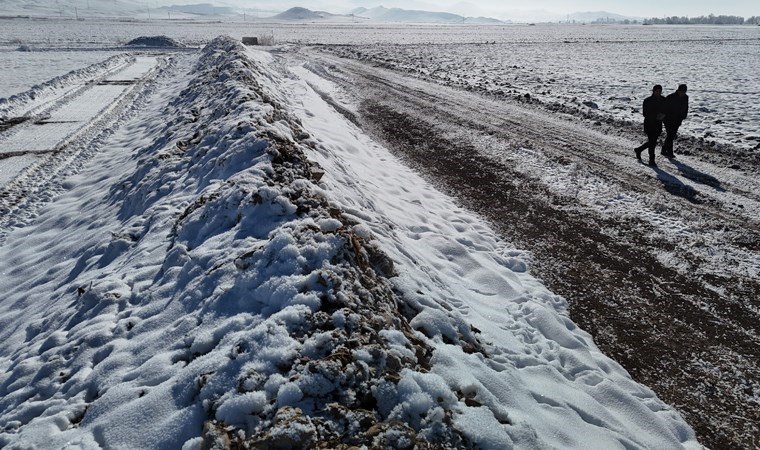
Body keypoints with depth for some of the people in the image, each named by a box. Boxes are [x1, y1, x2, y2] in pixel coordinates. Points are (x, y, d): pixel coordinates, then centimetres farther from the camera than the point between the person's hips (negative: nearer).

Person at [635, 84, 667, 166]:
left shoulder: (663, 100, 4)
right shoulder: (647, 101, -11)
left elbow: (666, 111, 13)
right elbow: (644, 113, -12)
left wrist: (663, 115, -11)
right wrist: (656, 116, -23)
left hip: (658, 124, 6)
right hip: (649, 124, -6)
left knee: (653, 142, 12)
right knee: (652, 142, -6)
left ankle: (639, 149, 36)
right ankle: (651, 161, 5)